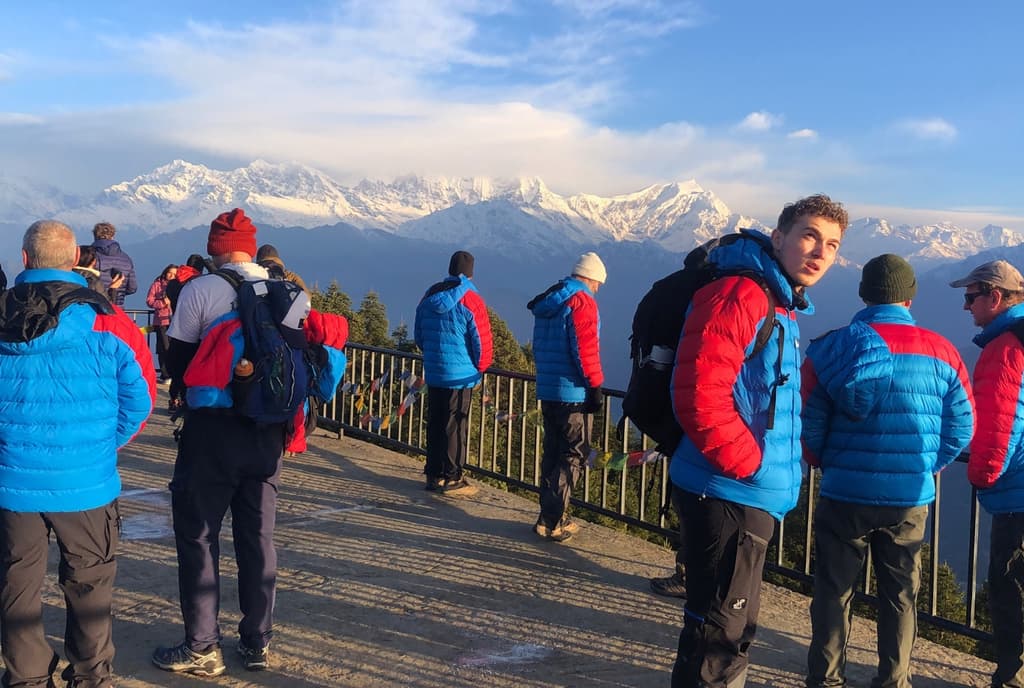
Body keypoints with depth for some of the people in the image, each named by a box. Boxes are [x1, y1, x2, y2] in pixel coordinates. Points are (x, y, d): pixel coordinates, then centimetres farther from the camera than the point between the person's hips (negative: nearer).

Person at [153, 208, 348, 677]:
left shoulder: (200, 290, -8)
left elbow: (177, 365, -3)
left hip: (212, 430, -4)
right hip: (268, 432, 5)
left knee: (197, 536, 7)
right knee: (257, 536, 13)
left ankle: (201, 648, 12)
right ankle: (257, 642, 22)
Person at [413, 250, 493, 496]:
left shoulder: (429, 296, 8)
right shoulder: (470, 300, -13)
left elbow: (418, 335, 16)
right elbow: (482, 341, -10)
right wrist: (480, 367, 6)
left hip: (433, 373, 6)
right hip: (461, 375, -6)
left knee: (434, 424, 14)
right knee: (455, 427, 0)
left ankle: (433, 474, 22)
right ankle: (452, 479, 5)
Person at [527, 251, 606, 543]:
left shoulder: (547, 303, 15)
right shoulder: (582, 302, -12)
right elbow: (585, 349, -18)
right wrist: (595, 387, -12)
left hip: (546, 389, 9)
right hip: (572, 393, -9)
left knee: (553, 450, 16)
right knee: (574, 454, -2)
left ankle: (550, 514, 22)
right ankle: (552, 521, -4)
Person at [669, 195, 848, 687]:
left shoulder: (781, 308, 16)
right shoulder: (738, 293, -16)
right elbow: (699, 393, -27)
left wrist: (785, 460, 15)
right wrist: (749, 465, -19)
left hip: (751, 498, 10)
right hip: (729, 496, -10)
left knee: (734, 627, 21)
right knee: (719, 633, 0)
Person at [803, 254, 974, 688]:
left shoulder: (833, 347, -6)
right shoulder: (941, 352, -1)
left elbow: (808, 423, -9)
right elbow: (961, 428, 0)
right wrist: (927, 468, 13)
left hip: (845, 494, -1)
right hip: (912, 498, 2)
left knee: (834, 591, 11)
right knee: (901, 595, 16)